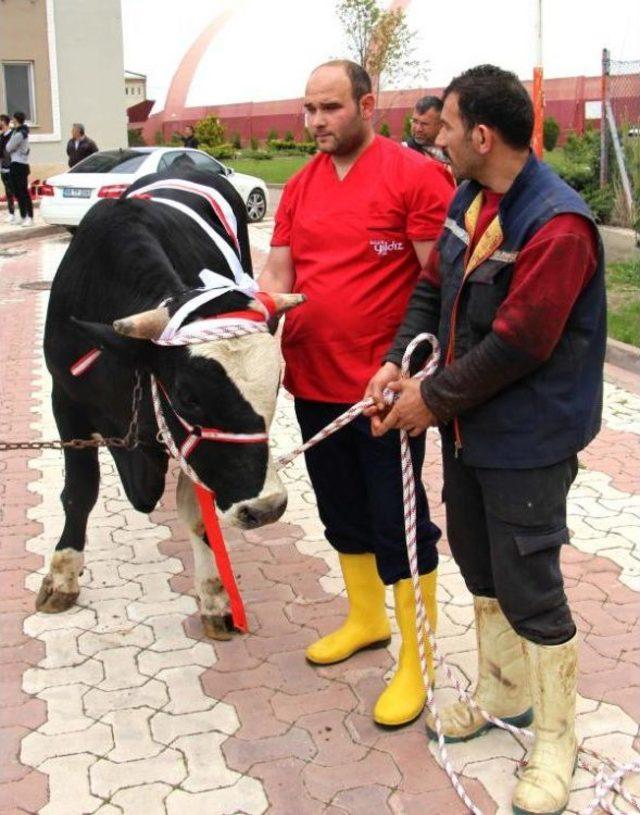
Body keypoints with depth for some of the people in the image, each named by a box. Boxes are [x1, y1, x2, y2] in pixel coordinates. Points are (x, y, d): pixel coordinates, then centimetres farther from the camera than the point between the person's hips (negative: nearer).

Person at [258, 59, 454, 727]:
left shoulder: (415, 176, -11)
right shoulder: (301, 187, 9)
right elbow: (276, 274, 9)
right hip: (313, 383, 7)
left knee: (399, 525, 2)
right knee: (343, 514, 21)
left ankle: (415, 663, 17)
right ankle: (366, 618, 42)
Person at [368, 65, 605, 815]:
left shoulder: (558, 225, -25)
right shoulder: (470, 198, 3)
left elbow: (517, 345, -26)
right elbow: (432, 288, 8)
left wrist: (435, 399, -17)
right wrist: (398, 361, -6)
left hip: (527, 442, -8)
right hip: (464, 427, 9)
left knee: (529, 591, 2)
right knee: (480, 568, 21)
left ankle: (554, 738, 24)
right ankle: (504, 695, 42)